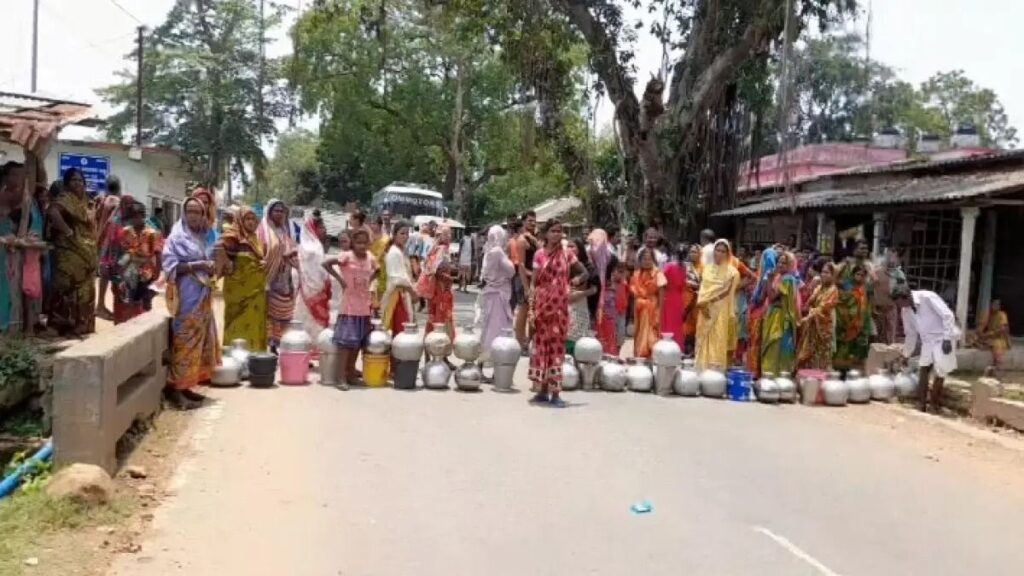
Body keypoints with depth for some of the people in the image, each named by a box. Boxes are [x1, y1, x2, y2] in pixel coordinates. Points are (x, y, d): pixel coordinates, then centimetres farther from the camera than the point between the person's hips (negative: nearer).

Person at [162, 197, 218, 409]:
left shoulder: (201, 237, 14)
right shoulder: (177, 236, -8)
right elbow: (170, 266, -16)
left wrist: (209, 268, 4)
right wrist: (197, 266, -22)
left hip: (202, 296, 8)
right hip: (187, 296, -8)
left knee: (200, 340, 10)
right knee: (185, 341, -8)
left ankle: (185, 385, 17)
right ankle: (175, 388, -3)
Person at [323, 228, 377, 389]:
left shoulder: (371, 258, 4)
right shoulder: (347, 256, -11)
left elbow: (375, 271, 24)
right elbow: (325, 264, -15)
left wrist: (369, 282, 7)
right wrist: (339, 278, -13)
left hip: (365, 306, 6)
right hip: (349, 306, -6)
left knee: (358, 341, 12)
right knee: (345, 341, -7)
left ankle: (350, 372, 25)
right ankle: (341, 377, -5)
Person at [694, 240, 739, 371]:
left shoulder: (731, 271, 0)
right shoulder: (707, 268, 10)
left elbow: (727, 292, -7)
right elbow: (703, 289, 6)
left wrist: (708, 300, -13)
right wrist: (702, 303, -10)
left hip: (721, 311, -3)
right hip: (705, 310, 4)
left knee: (718, 341, -4)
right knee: (704, 340, 4)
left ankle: (716, 371, -1)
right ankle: (703, 370, 10)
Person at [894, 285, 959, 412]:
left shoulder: (928, 297, -21)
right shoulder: (905, 311, 0)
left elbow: (948, 316, -21)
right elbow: (911, 334, 11)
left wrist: (947, 339, -24)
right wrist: (905, 356, 14)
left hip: (943, 338, -6)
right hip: (927, 340, 6)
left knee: (940, 371, -8)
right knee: (924, 369, -1)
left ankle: (934, 401, 6)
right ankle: (922, 404, 1)